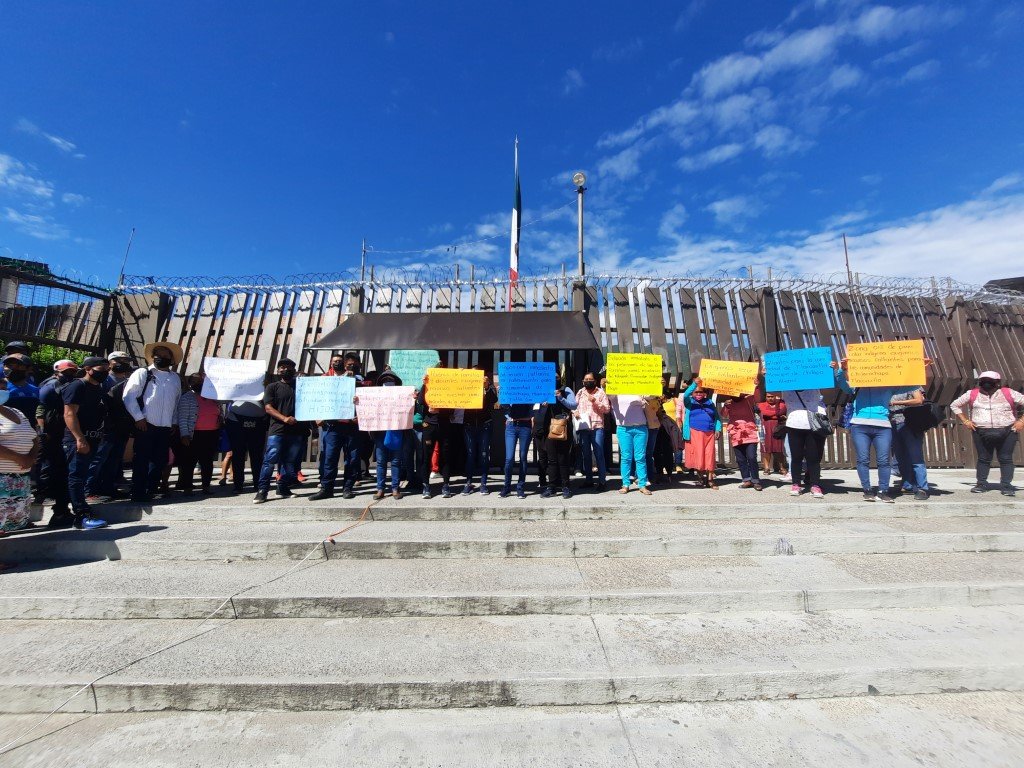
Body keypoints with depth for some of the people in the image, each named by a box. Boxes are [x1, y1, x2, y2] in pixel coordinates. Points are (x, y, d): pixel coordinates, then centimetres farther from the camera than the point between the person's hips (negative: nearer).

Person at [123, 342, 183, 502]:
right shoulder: (143, 373, 1)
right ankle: (138, 494, 11)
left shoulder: (175, 378, 15)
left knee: (160, 462, 7)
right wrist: (139, 418, -11)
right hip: (145, 426, -4)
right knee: (141, 461, 1)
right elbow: (128, 396, -5)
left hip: (165, 428, 4)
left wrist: (174, 422, 12)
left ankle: (150, 492, 19)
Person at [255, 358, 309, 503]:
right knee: (270, 460, -8)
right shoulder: (272, 387, 11)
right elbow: (268, 408, 0)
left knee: (292, 463, 5)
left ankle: (283, 488, 17)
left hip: (298, 430, 2)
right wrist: (284, 418, -16)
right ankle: (262, 490, -1)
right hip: (278, 430, -2)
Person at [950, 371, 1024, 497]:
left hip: (1007, 432, 0)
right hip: (981, 433, 0)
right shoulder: (972, 394, 3)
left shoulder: (1009, 393, 2)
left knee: (1006, 459, 4)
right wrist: (965, 421, 3)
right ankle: (981, 484, 14)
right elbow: (954, 405, 11)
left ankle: (1006, 486, 10)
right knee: (983, 459, 7)